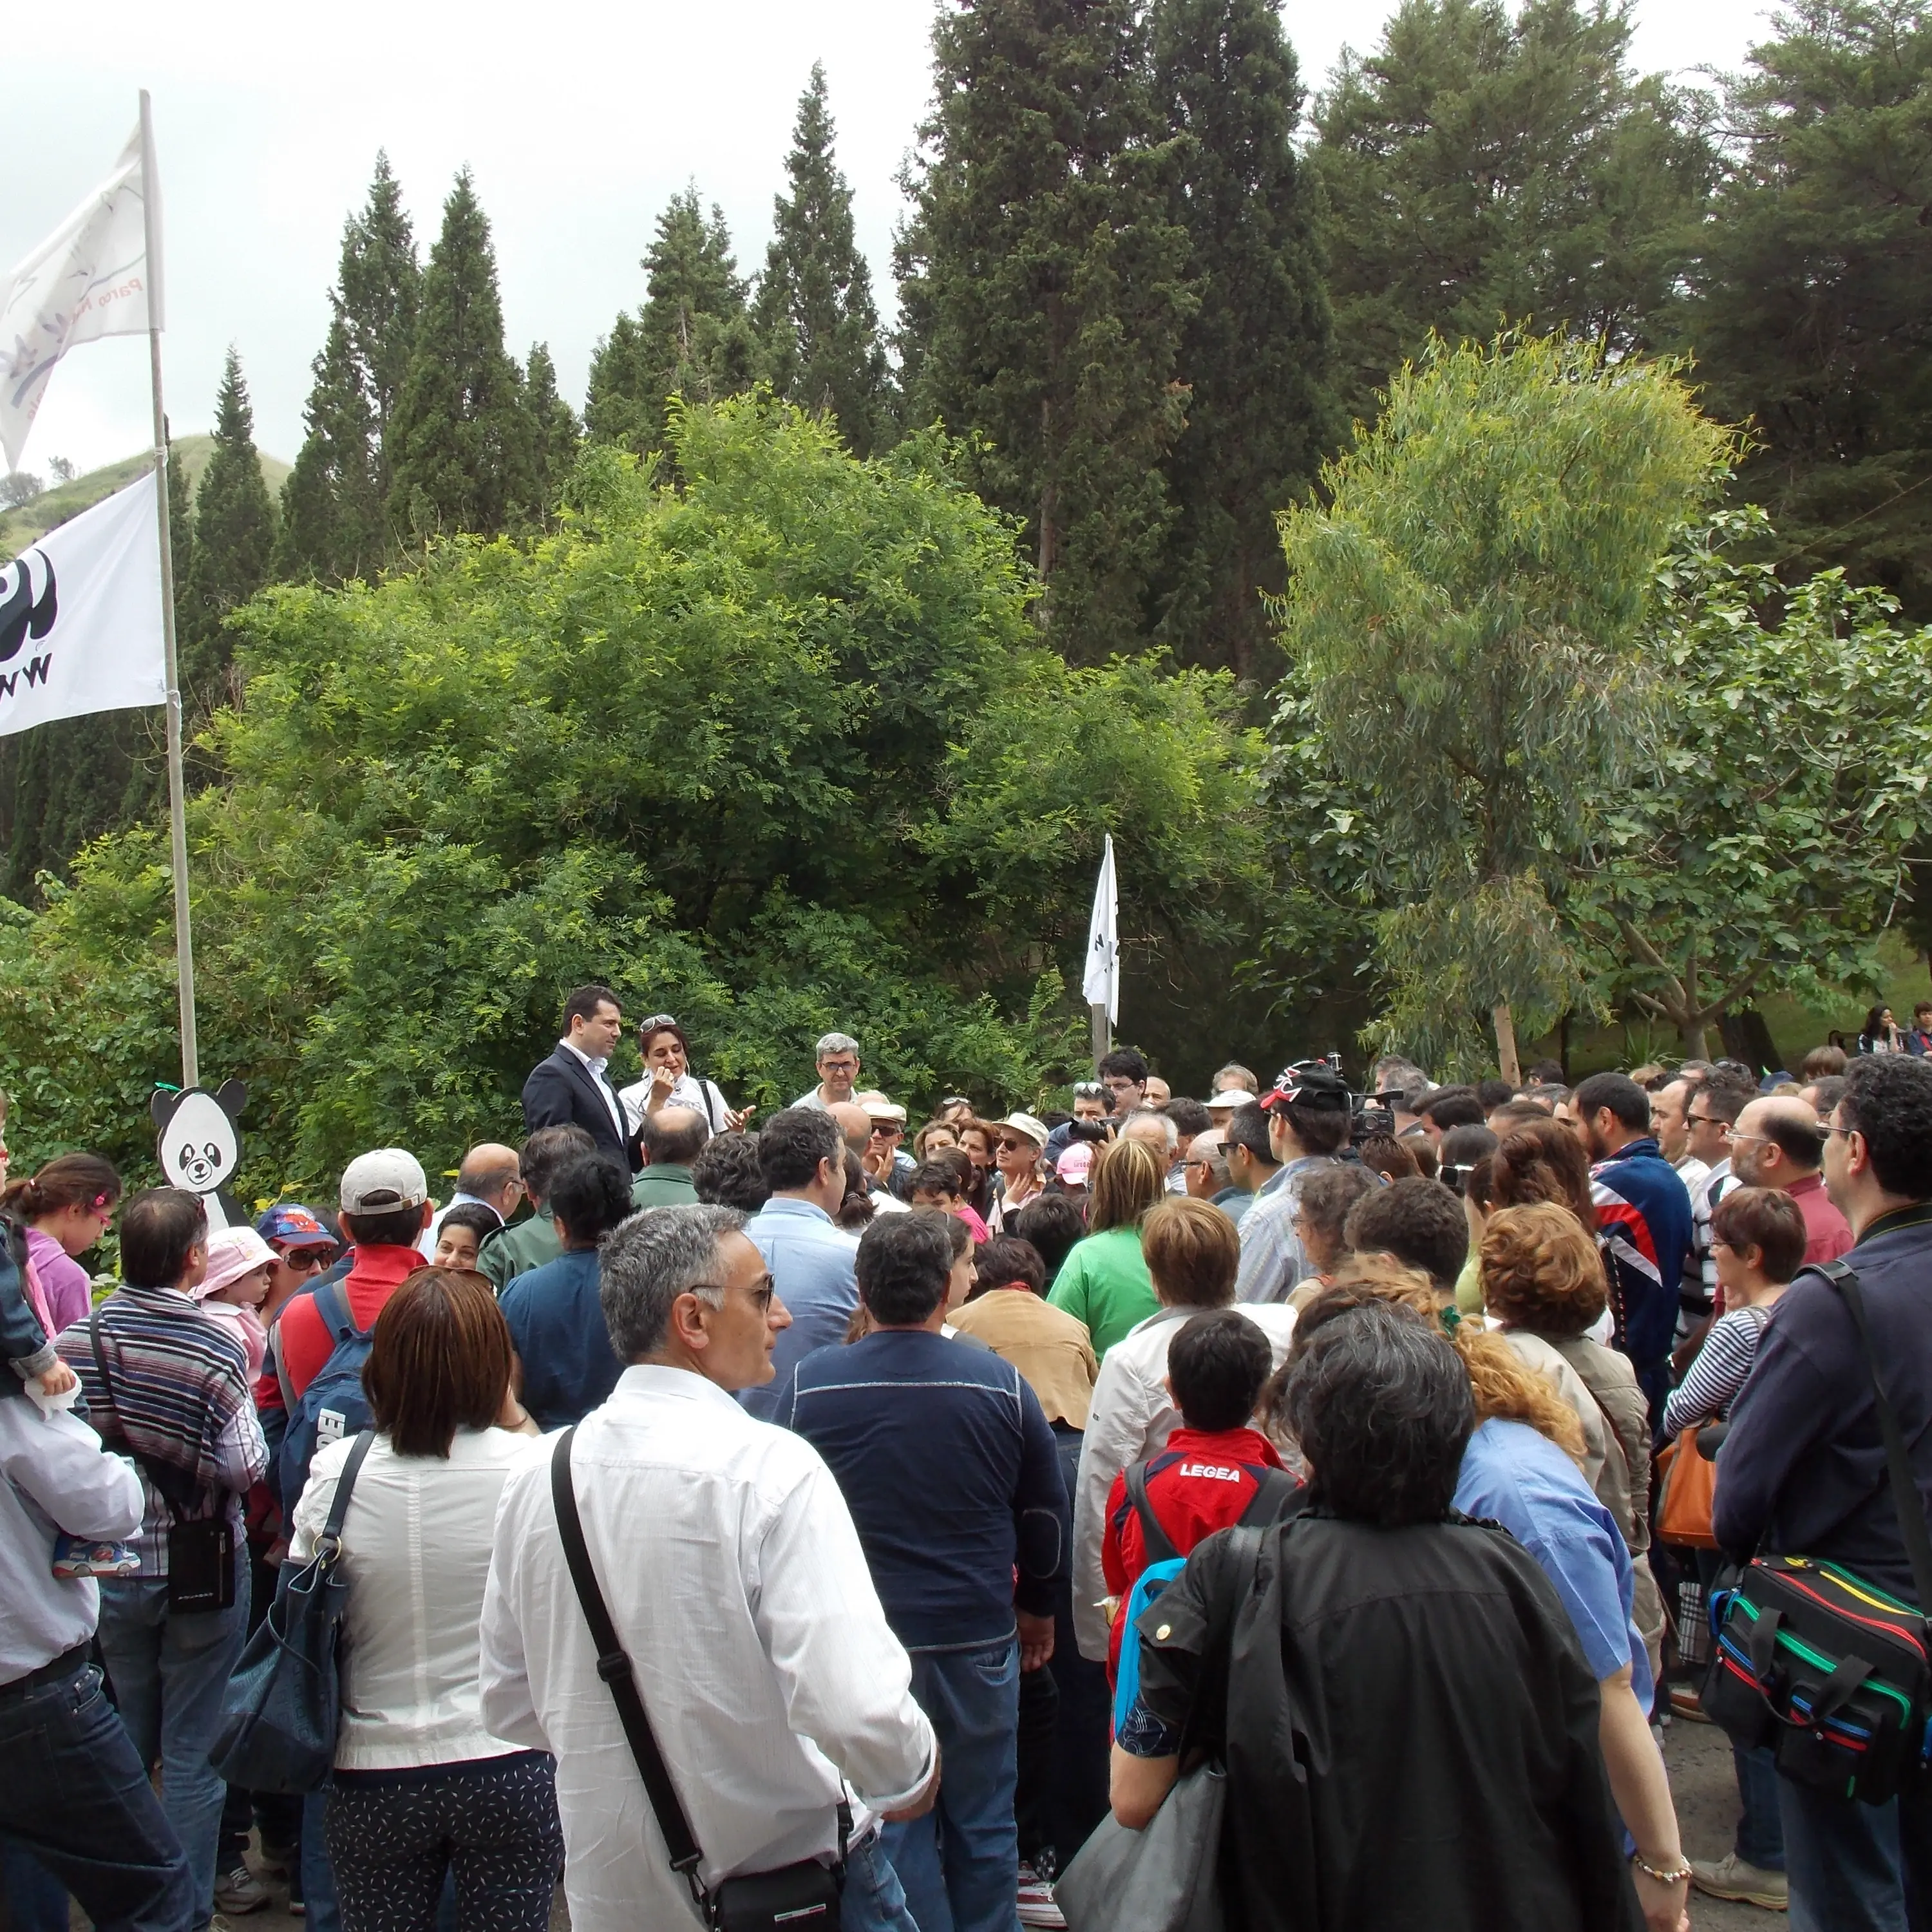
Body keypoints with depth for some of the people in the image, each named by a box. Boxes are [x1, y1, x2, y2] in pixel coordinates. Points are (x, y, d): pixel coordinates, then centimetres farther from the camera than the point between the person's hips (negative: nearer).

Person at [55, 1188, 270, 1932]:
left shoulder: (75, 1339, -7)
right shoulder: (215, 1348, -19)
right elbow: (246, 1465, -16)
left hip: (108, 1566, 4)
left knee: (123, 1748, 19)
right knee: (193, 1752, 7)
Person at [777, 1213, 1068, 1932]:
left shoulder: (809, 1383, -8)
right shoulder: (1001, 1382, -6)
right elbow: (1045, 1514, 5)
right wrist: (1038, 1607, 21)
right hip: (980, 1637, 1)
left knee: (892, 1827, 11)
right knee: (983, 1827, 14)